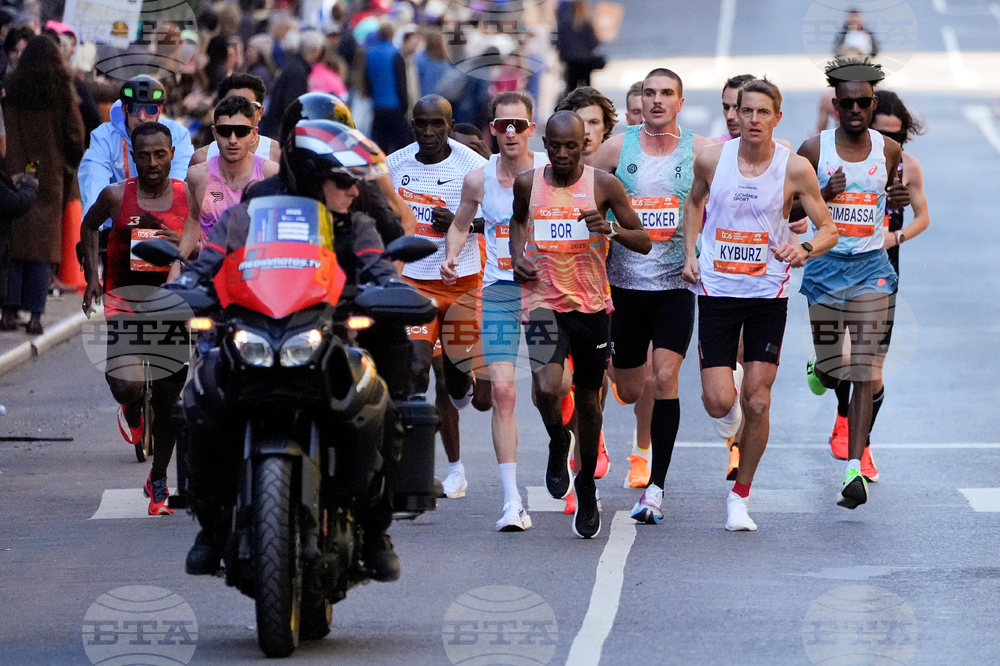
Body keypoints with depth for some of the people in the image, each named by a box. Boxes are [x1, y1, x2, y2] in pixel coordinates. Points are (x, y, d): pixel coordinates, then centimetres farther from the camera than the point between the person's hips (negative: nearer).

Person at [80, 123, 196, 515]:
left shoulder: (188, 196, -1)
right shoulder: (116, 196, -5)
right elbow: (89, 225, 16)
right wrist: (92, 275, 8)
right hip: (123, 298, -2)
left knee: (167, 399, 7)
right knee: (129, 387, -22)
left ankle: (158, 480, 26)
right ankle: (132, 408, 19)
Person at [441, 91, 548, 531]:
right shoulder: (479, 180, 3)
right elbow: (460, 224, 21)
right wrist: (451, 256, 2)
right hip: (498, 290, 1)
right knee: (502, 390, -10)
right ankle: (512, 501, -11)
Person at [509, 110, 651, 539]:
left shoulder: (603, 185, -4)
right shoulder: (527, 184, 1)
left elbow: (644, 242, -1)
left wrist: (612, 230, -21)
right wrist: (517, 255, 5)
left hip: (591, 305, 0)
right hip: (543, 300, 0)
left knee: (588, 399, 11)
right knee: (547, 389, -22)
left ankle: (587, 486, 30)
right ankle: (558, 442, 12)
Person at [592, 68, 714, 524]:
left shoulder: (699, 151, -2)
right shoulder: (617, 148, 1)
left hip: (676, 282, -2)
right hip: (625, 281, 2)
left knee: (664, 378, -15)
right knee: (629, 391, 8)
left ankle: (655, 487, -11)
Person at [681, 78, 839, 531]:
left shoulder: (795, 168, -8)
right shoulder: (711, 159, -4)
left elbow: (828, 230, -2)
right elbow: (694, 200, 17)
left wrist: (805, 250, -23)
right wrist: (690, 253, 6)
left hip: (768, 294, 0)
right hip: (717, 290, 1)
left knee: (757, 403, -2)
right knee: (718, 402, -8)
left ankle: (740, 496, 15)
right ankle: (728, 396, 31)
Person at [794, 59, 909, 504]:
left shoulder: (888, 150, 3)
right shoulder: (814, 150, -2)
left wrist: (900, 198, -4)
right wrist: (822, 196, -18)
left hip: (871, 267, 0)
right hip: (825, 266, 0)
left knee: (865, 374, -9)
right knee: (831, 373, 6)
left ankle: (855, 467, -12)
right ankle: (819, 367, 45)